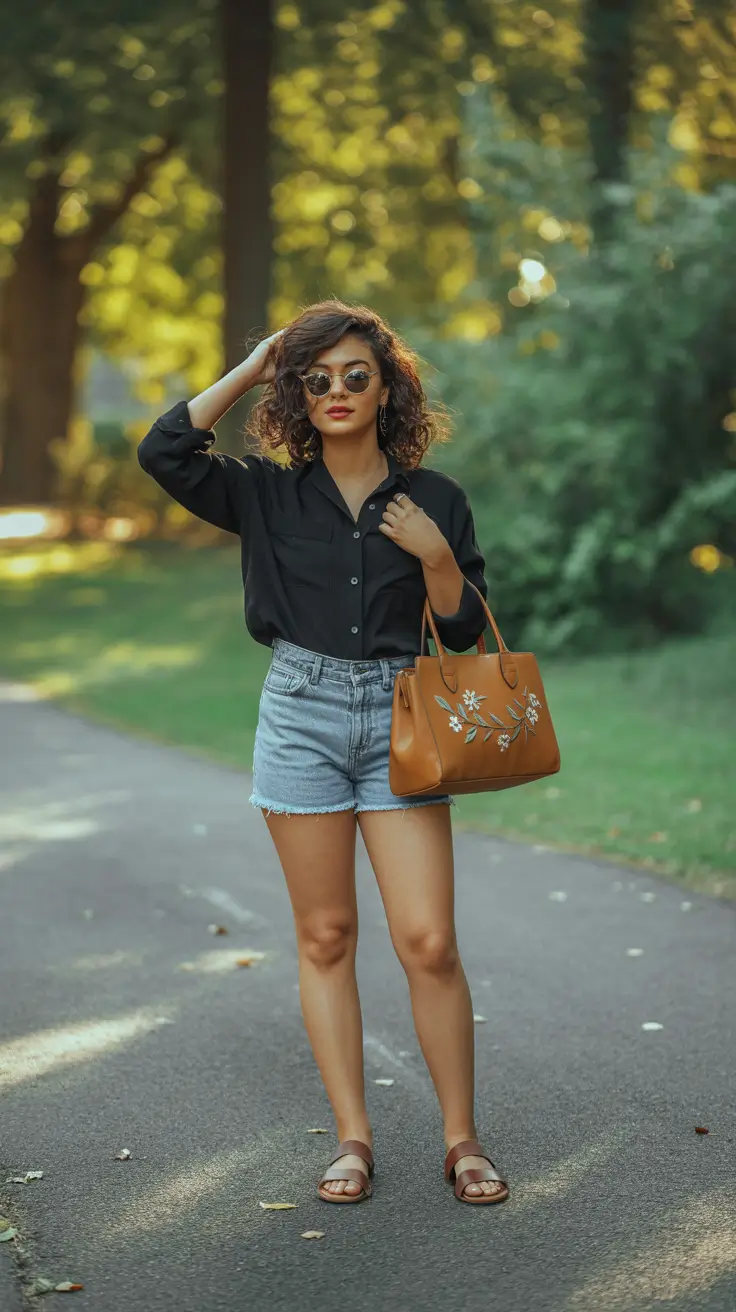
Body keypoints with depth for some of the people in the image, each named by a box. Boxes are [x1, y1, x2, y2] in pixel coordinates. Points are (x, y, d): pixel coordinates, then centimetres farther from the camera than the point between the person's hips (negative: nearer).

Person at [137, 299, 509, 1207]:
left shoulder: (433, 500, 4)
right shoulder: (269, 495, 4)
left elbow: (465, 632, 7)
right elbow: (163, 452, -9)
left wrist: (436, 559, -12)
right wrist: (251, 368, -2)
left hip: (398, 720, 0)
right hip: (301, 714, 1)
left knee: (428, 941, -5)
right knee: (325, 936, 5)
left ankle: (461, 1139, 8)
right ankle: (353, 1139, 15)